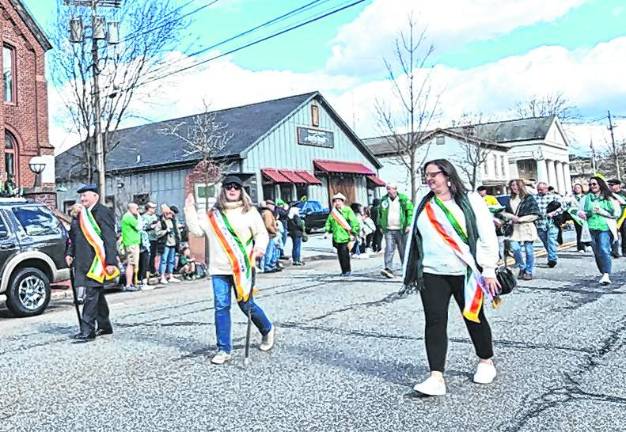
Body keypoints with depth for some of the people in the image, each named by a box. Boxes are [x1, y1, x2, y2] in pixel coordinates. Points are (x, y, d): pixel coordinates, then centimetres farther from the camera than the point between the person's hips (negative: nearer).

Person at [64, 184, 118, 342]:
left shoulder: (103, 212, -10)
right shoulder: (82, 214, 17)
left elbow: (110, 239, -14)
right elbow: (77, 236, 26)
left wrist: (111, 262, -19)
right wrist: (70, 253, 14)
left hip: (96, 261, -9)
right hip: (83, 261, 9)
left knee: (91, 295, -9)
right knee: (97, 294, 16)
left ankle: (87, 330, -6)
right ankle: (104, 326, 26)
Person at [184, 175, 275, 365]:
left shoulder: (249, 212, 2)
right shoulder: (213, 214, 10)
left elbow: (262, 233, 2)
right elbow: (197, 229, 6)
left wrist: (260, 247, -17)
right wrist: (190, 210, 4)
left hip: (243, 268, -3)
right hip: (219, 269, 3)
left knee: (247, 305, 4)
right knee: (221, 307, 0)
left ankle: (268, 330, 33)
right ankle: (224, 350, 10)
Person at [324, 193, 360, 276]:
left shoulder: (347, 210, -3)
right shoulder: (333, 212, 12)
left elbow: (354, 223, -5)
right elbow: (328, 222, 22)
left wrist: (353, 234, -9)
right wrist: (327, 231, 9)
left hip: (345, 237, -5)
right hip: (336, 237, 5)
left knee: (344, 254, -9)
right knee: (340, 254, 6)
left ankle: (347, 270, 5)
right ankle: (344, 271, 16)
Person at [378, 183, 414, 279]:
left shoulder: (404, 199, -1)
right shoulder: (384, 200, 9)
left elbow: (410, 211, -4)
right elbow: (380, 214, 18)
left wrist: (409, 225, -13)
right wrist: (381, 226, 12)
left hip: (401, 230, -2)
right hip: (388, 230, 2)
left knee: (403, 250, 6)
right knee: (389, 249, -9)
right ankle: (388, 269, -13)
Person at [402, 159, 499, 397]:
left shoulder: (470, 201, -2)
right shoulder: (423, 204, 10)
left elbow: (488, 236, -5)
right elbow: (415, 238, 13)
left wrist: (489, 270, -9)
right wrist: (413, 271, 10)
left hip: (466, 273, -2)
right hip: (432, 274, 3)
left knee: (474, 318, 11)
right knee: (435, 322, -6)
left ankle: (486, 361, 34)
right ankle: (436, 377, -5)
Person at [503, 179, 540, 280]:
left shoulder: (529, 198, -3)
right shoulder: (511, 199, 12)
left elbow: (535, 214, -7)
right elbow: (506, 212, 19)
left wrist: (520, 219, -13)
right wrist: (511, 216, -4)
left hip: (527, 227, -4)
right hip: (515, 228, 4)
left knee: (528, 250, 2)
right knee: (515, 248, -6)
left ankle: (529, 271, 14)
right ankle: (522, 268, 16)